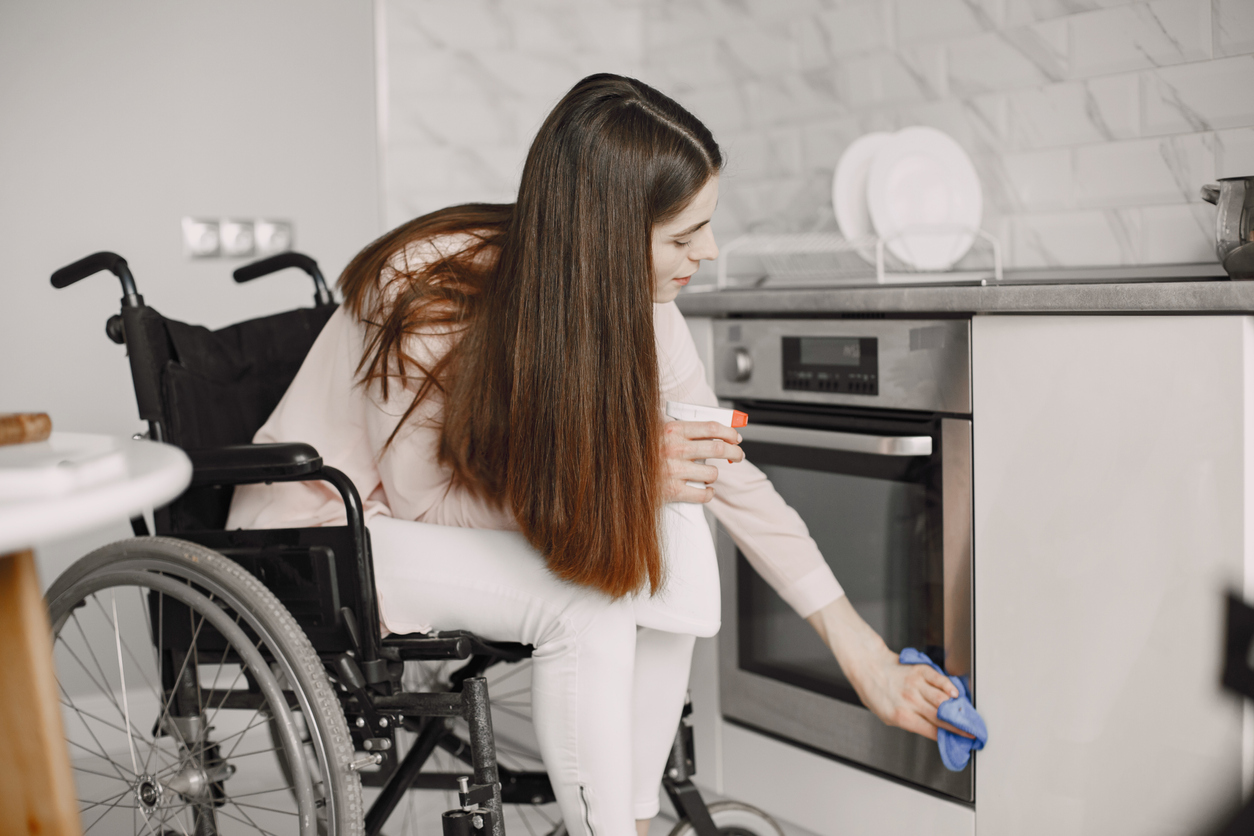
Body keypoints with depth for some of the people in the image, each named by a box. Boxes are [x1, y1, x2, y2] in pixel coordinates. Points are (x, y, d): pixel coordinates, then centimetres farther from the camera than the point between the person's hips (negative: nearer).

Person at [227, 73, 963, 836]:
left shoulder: (636, 306, -12)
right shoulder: (432, 291, -30)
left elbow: (733, 477, -5)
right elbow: (419, 494, -21)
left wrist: (859, 649, -3)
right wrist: (613, 473, -30)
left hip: (467, 520, 6)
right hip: (328, 526, -6)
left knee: (672, 526, -20)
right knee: (580, 595, -29)